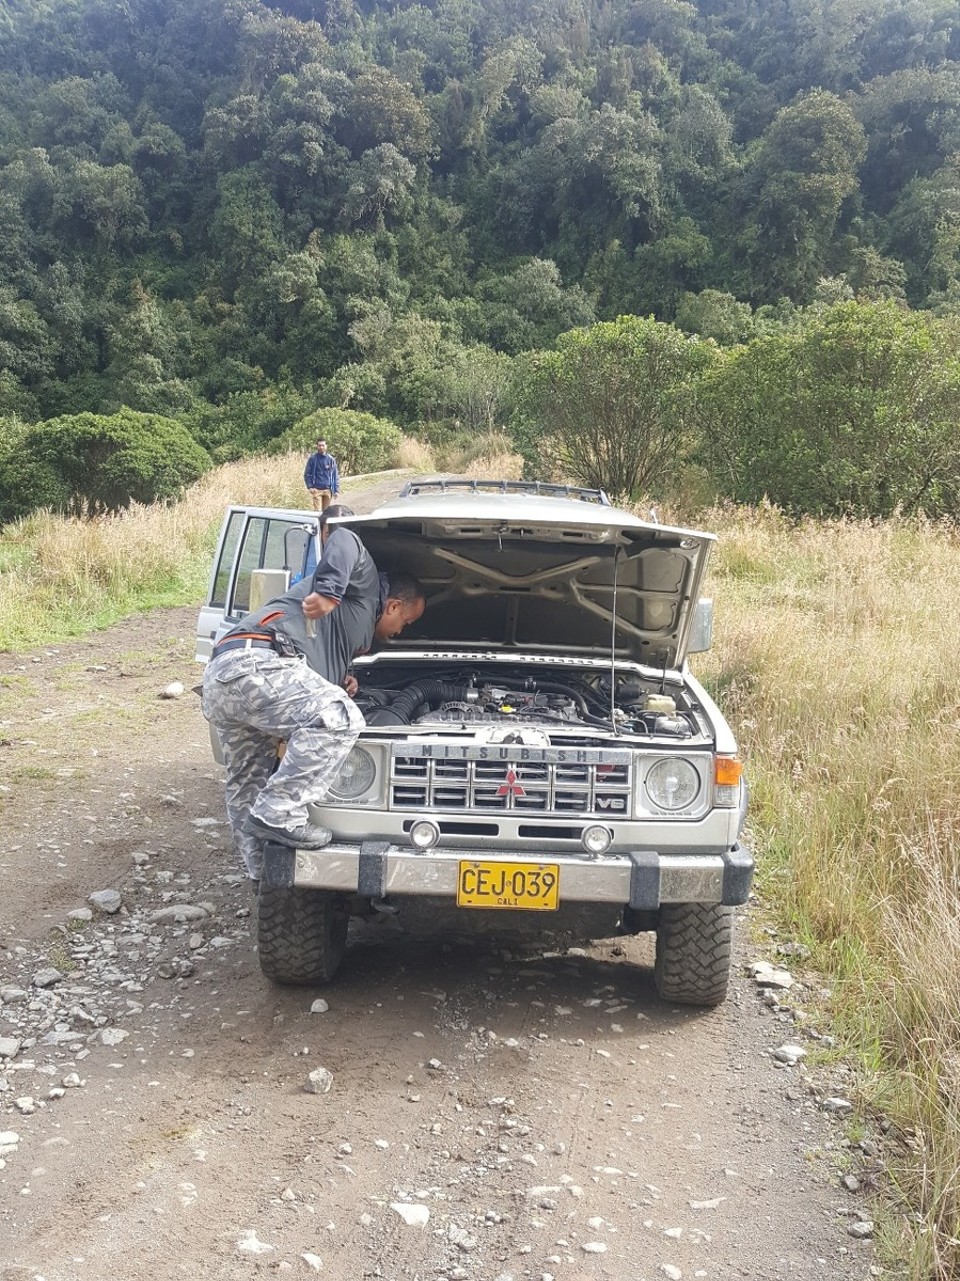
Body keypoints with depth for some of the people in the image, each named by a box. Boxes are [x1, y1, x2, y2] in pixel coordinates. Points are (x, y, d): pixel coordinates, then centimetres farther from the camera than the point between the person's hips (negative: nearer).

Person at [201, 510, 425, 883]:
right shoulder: (366, 586, 12)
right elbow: (344, 540, -7)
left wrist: (337, 682, 25)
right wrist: (330, 590, -21)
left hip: (218, 678, 11)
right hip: (252, 664, -11)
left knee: (247, 788, 16)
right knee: (337, 718, -22)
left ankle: (265, 877, 25)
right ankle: (279, 814, -22)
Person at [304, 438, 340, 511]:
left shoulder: (331, 459, 7)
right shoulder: (312, 459, 2)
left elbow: (336, 476, 10)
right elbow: (307, 474, 4)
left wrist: (336, 490, 4)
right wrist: (310, 487, -8)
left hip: (328, 490, 2)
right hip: (316, 490, -2)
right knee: (317, 511, -9)